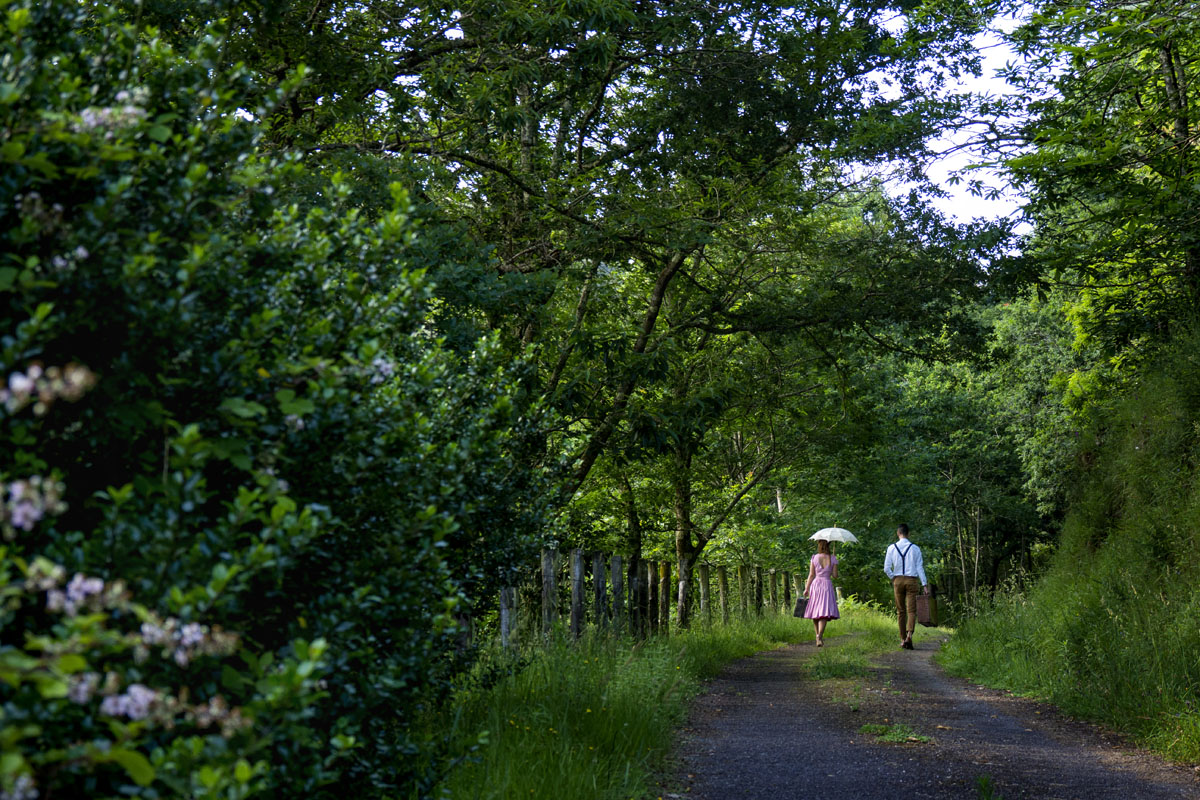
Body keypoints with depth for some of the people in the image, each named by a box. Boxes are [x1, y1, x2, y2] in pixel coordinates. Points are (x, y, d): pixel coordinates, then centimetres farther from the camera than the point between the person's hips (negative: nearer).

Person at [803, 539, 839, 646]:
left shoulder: (814, 558, -1)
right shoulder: (833, 559, -2)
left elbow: (811, 575, -1)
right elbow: (835, 575, -1)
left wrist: (806, 588, 5)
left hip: (815, 585, 1)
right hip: (827, 585, -1)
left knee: (815, 614, 13)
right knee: (824, 613, -5)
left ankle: (818, 637, 19)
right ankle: (820, 635, -22)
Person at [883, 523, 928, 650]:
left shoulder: (892, 548, 0)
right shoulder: (915, 548, -2)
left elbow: (886, 568, -2)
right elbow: (920, 567, -3)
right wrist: (924, 584, -1)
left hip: (898, 580, 1)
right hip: (912, 580, -1)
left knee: (900, 611, 11)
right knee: (911, 610, -3)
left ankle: (902, 639, 12)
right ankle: (909, 635, -23)